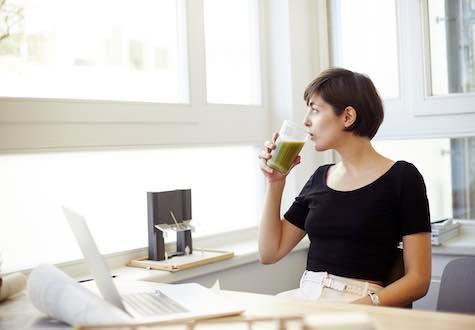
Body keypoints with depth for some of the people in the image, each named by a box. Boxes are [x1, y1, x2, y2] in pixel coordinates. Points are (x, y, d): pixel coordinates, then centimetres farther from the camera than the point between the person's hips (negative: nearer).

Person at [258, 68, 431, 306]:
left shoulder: (402, 177, -2)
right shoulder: (319, 179, 14)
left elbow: (418, 280, -5)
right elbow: (270, 253, 15)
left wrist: (359, 308, -20)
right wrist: (275, 182, 7)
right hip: (305, 296, 5)